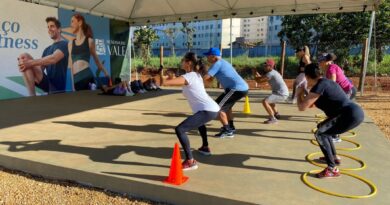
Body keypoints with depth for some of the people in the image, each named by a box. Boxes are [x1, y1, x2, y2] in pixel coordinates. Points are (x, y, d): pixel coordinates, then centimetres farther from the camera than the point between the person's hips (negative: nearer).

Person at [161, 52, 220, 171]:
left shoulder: (188, 77, -11)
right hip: (213, 108, 10)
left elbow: (165, 82, -20)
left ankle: (190, 161, -19)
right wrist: (171, 78, 23)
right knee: (198, 121, 42)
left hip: (207, 111, -10)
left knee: (180, 129, -17)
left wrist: (162, 77, 3)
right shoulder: (196, 75, 16)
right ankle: (205, 147, 53)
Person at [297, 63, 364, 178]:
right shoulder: (326, 82, 17)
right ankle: (334, 157, 36)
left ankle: (332, 169, -8)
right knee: (322, 128, 22)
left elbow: (302, 107, -11)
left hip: (351, 115, -10)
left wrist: (299, 94, 4)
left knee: (320, 134, -10)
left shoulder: (318, 86, -12)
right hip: (355, 113, 10)